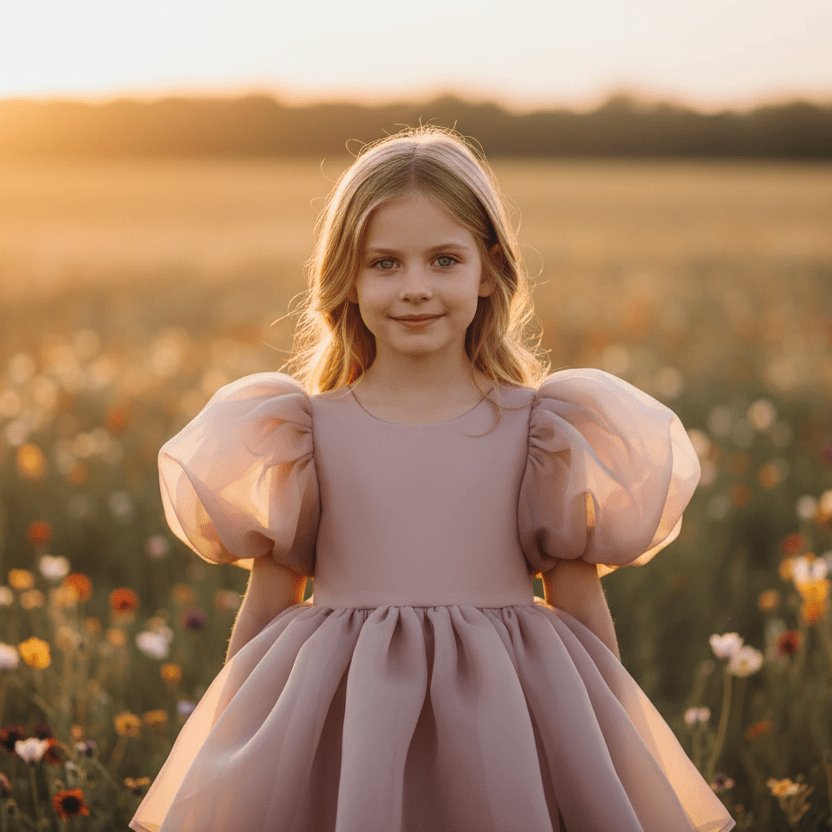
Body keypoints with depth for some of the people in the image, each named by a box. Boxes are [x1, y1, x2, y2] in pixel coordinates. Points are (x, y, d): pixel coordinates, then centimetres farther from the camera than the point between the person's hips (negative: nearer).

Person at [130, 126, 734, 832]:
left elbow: (581, 605, 7)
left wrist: (617, 755, 9)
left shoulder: (538, 433, 2)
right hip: (345, 729, 0)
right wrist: (228, 744, 10)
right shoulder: (307, 434, 2)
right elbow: (265, 609, 9)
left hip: (504, 721, 0)